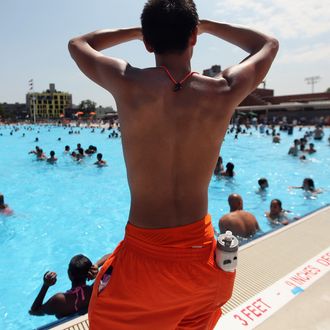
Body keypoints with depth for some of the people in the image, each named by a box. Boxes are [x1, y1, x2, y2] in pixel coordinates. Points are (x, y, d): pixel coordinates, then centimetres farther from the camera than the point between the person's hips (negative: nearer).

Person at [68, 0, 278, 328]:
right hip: (200, 253, 3)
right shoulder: (223, 92, -10)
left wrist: (137, 30, 17)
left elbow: (77, 44, 11)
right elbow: (269, 44, 14)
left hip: (144, 255, -1)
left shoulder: (127, 83, -13)